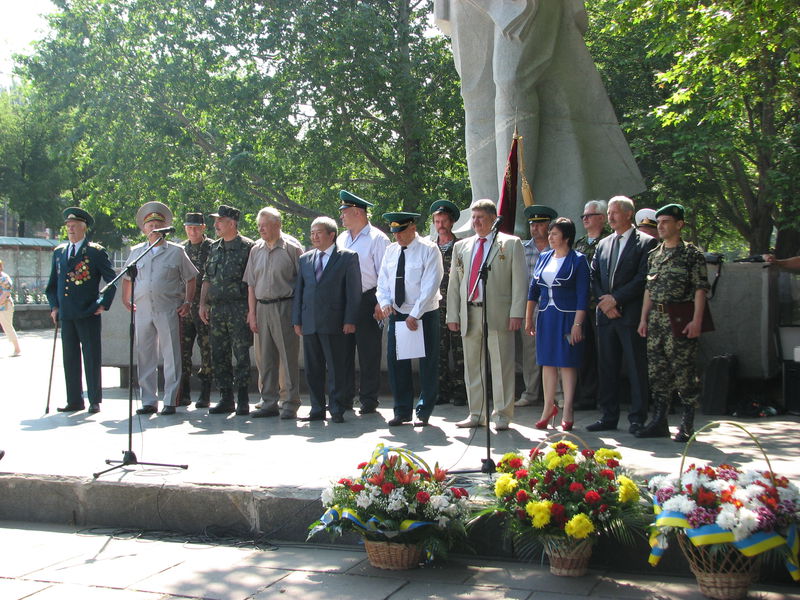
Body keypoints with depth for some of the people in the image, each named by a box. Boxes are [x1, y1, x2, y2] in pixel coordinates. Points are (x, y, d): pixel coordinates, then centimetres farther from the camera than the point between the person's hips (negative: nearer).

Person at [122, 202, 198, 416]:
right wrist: (125, 299, 12)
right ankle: (148, 401, 14)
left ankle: (170, 401, 3)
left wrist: (187, 303, 0)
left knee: (171, 357, -2)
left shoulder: (176, 252, 4)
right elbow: (127, 277, 23)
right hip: (142, 310, 3)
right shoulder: (136, 252, 13)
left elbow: (191, 278, 7)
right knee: (145, 357, 6)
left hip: (168, 311, -3)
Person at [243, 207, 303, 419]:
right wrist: (252, 313, 7)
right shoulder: (256, 250, 12)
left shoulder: (292, 249, -4)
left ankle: (290, 404, 4)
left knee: (288, 356, -3)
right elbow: (251, 284, 13)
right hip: (261, 308, 6)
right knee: (264, 358, 9)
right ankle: (269, 403, 19)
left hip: (284, 307, -6)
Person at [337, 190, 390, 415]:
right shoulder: (341, 239, 16)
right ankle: (344, 399, 16)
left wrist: (380, 303, -14)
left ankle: (368, 400, 7)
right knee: (343, 351, 8)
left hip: (367, 302, -6)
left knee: (368, 354, -1)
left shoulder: (377, 239, -4)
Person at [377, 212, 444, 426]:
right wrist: (384, 302, -6)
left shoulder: (429, 250, -9)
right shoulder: (391, 251, 9)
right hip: (397, 313, 5)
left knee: (427, 364, 2)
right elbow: (383, 281, 14)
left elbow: (430, 286, -15)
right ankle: (402, 411, 14)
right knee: (395, 361, 4)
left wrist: (415, 315, -19)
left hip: (424, 315, -5)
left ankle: (423, 412, 12)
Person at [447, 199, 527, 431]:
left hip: (498, 314, -4)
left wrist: (516, 313, -10)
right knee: (472, 366, 8)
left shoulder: (510, 244, 5)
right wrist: (453, 315, 7)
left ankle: (502, 414, 8)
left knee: (502, 366, -1)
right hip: (469, 314, 4)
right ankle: (476, 414, 17)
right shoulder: (461, 246, 16)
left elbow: (520, 280, -1)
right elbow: (454, 283, 15)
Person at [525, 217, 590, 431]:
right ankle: (548, 406, 19)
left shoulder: (578, 260, -6)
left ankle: (567, 411, 7)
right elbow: (534, 289, 14)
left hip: (567, 317, -5)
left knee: (567, 363, 0)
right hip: (545, 317, 5)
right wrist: (529, 318, 11)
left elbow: (583, 295, -9)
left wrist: (577, 324, -15)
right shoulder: (544, 257, 10)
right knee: (547, 362, 9)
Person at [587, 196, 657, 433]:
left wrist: (616, 298, -13)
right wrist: (604, 302, -4)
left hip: (631, 314, -6)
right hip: (606, 315, 6)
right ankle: (609, 417, 14)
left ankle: (638, 418, 4)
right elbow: (594, 277, 13)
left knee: (636, 367, -1)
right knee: (607, 367, 8)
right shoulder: (603, 244, 17)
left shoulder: (645, 242, -2)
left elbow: (643, 278, -11)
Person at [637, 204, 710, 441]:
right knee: (657, 369, 7)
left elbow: (700, 289, -9)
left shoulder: (691, 253, -4)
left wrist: (696, 320, -16)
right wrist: (644, 318, 11)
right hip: (656, 319, 6)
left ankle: (687, 425, 4)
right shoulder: (654, 254, 14)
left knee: (683, 369, -4)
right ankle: (659, 421, 15)